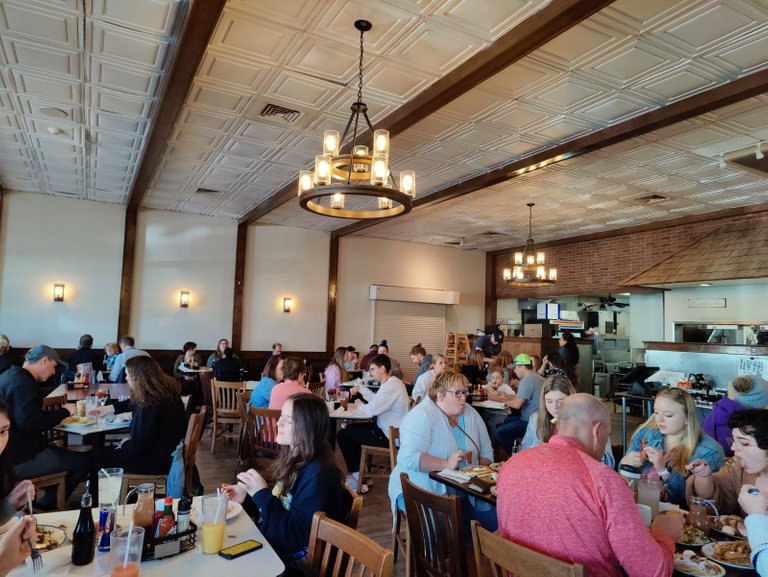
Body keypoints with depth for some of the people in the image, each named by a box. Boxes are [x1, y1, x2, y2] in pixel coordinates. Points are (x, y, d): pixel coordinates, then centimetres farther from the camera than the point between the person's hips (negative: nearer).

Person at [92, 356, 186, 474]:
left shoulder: (149, 403, -29)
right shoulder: (165, 389, -1)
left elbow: (138, 446, -23)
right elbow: (134, 402, 23)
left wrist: (124, 444, -2)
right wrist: (110, 408, 27)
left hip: (156, 462, -9)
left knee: (97, 455, 5)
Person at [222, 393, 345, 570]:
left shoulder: (317, 474, -27)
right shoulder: (296, 458, 1)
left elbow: (296, 538, -26)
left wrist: (262, 494, -27)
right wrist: (247, 497, 1)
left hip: (290, 562, -8)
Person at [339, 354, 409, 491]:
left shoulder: (390, 387, -24)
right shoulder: (393, 382, 9)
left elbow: (370, 410, -26)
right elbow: (375, 399, 20)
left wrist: (359, 406, -6)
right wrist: (360, 389, 12)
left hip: (389, 437, -11)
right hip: (393, 431, 11)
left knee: (343, 435, -3)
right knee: (352, 428, 24)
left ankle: (356, 477, 9)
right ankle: (357, 470, 28)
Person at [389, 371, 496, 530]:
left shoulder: (471, 414, 8)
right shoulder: (422, 416, -15)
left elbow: (486, 452, 16)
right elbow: (408, 458, -25)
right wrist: (447, 464, -29)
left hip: (462, 492, 7)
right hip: (422, 491, -6)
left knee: (493, 522, -12)